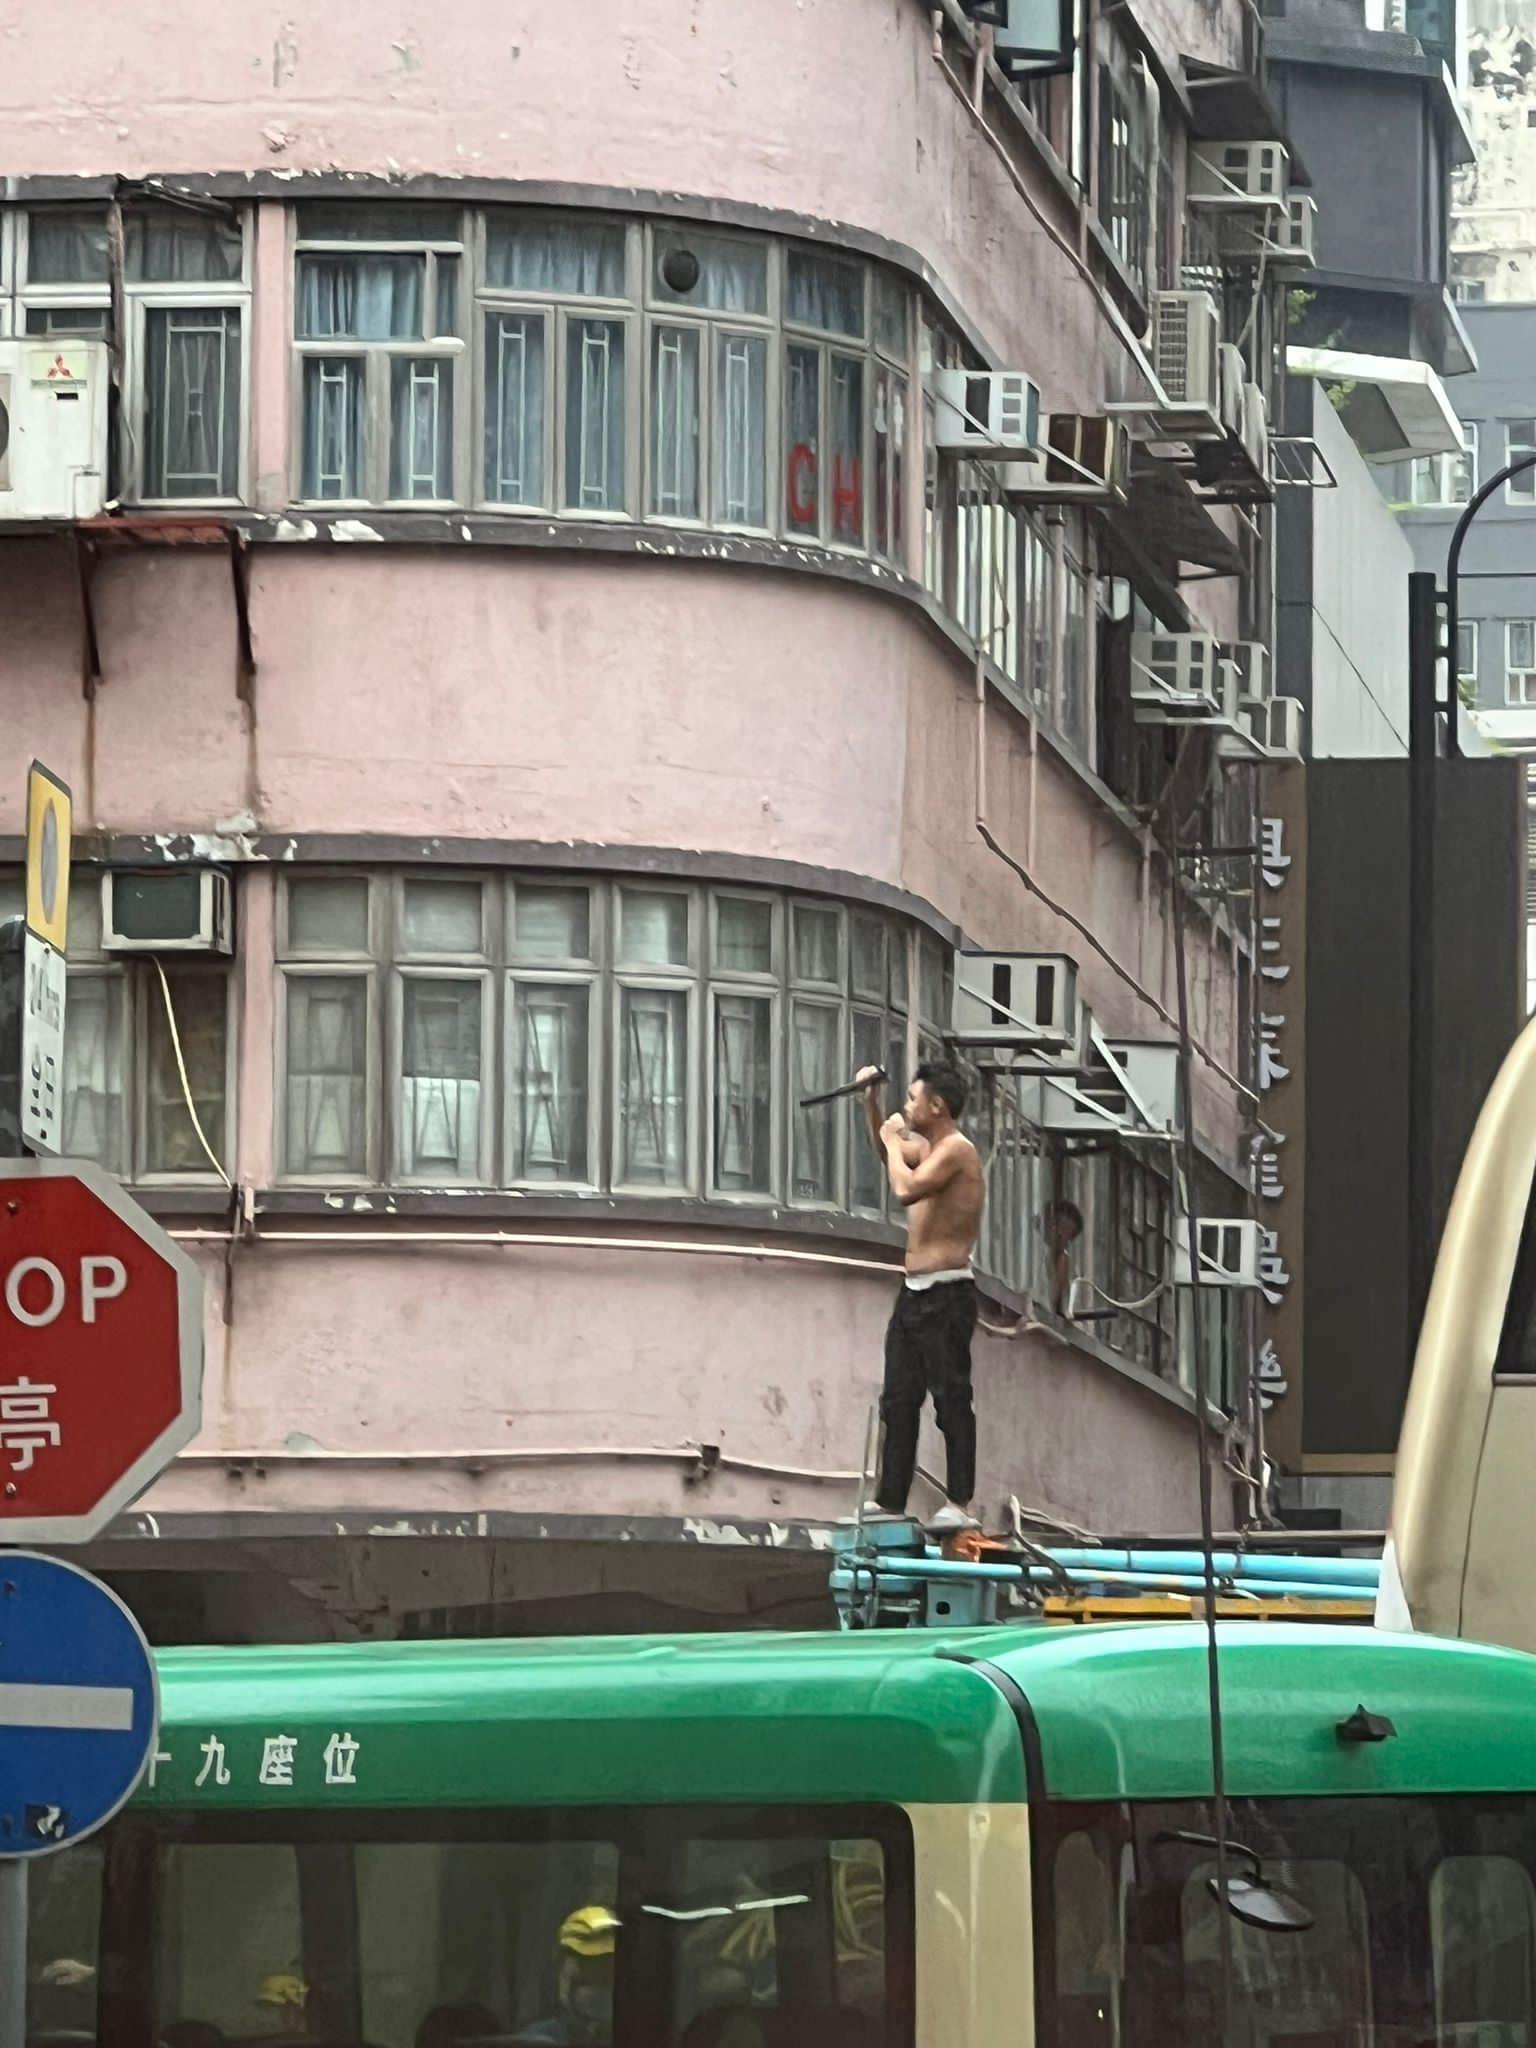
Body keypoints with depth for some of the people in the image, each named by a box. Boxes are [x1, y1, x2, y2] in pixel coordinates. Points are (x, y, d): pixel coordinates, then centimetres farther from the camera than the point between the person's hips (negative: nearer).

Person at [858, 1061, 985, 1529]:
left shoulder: (955, 1149, -13)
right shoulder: (928, 1148, 16)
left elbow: (906, 1188, -27)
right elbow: (888, 1154, 36)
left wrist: (895, 1142, -10)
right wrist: (871, 1101, 23)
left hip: (946, 1295, -10)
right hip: (915, 1292, 10)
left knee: (951, 1397, -9)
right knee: (898, 1400, 8)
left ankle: (959, 1504, -10)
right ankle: (889, 1502, 10)